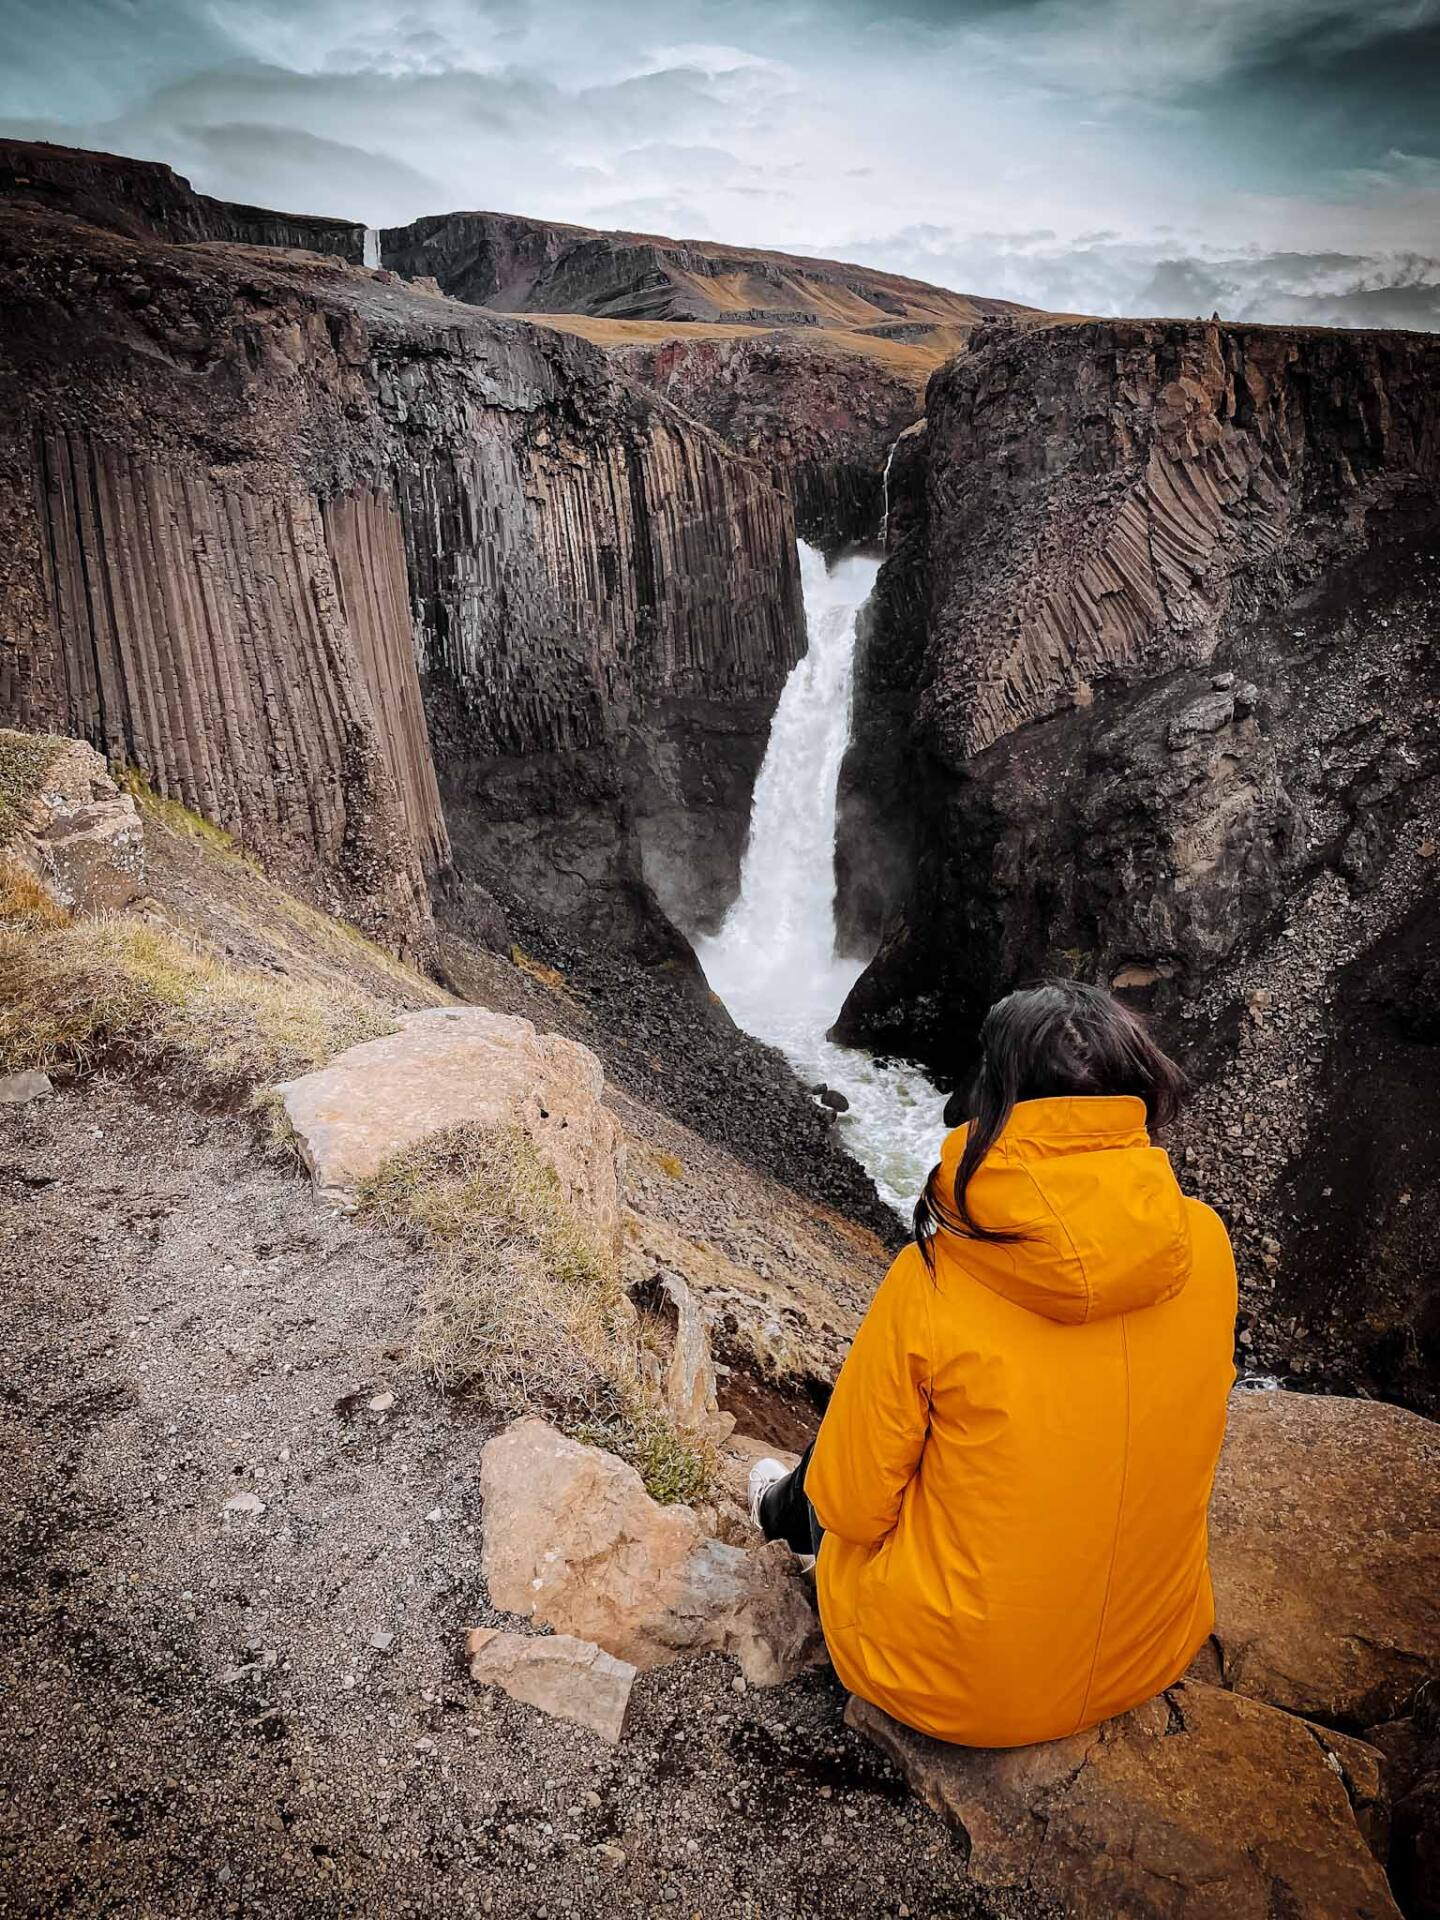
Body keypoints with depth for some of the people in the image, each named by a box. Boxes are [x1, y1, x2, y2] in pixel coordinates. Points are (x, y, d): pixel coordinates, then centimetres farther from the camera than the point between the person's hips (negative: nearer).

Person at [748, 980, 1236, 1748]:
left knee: (826, 1495, 23)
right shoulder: (1204, 1244, -15)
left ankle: (780, 1511, 54)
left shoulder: (934, 1282, -26)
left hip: (952, 1690, -3)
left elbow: (853, 1505, -14)